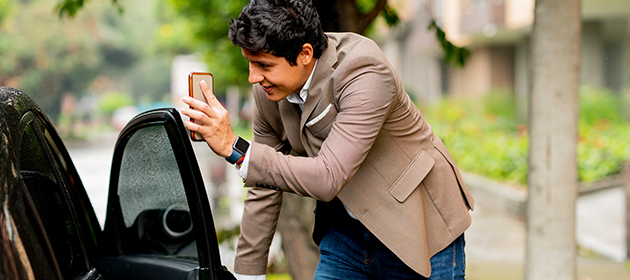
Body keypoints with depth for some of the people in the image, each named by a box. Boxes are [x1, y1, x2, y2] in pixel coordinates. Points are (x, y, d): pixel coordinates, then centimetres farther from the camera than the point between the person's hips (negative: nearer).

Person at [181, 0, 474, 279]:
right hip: (345, 235, 6)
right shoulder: (269, 90, -7)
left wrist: (233, 147, -38)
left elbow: (327, 180, -35)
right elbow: (264, 186, 3)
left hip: (420, 235, -5)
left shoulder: (365, 75, -28)